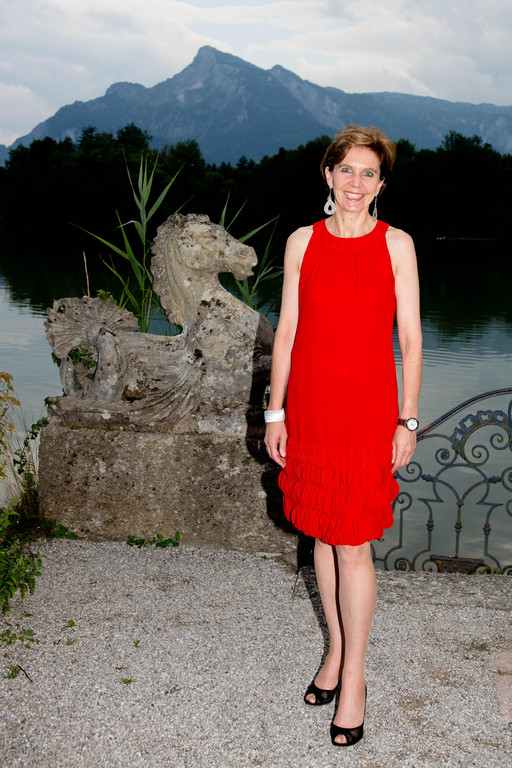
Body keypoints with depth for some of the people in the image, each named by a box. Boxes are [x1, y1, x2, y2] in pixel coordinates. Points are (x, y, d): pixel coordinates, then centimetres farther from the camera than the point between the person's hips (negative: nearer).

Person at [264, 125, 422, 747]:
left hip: (368, 408, -3)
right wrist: (275, 410, 3)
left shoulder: (396, 245, -1)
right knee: (322, 534, 13)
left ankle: (353, 678, 16)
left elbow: (410, 339, 0)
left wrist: (408, 419, -3)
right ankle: (336, 650, 32)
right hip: (310, 405, 3)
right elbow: (286, 331, 6)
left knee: (353, 546, -1)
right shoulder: (302, 242, 4)